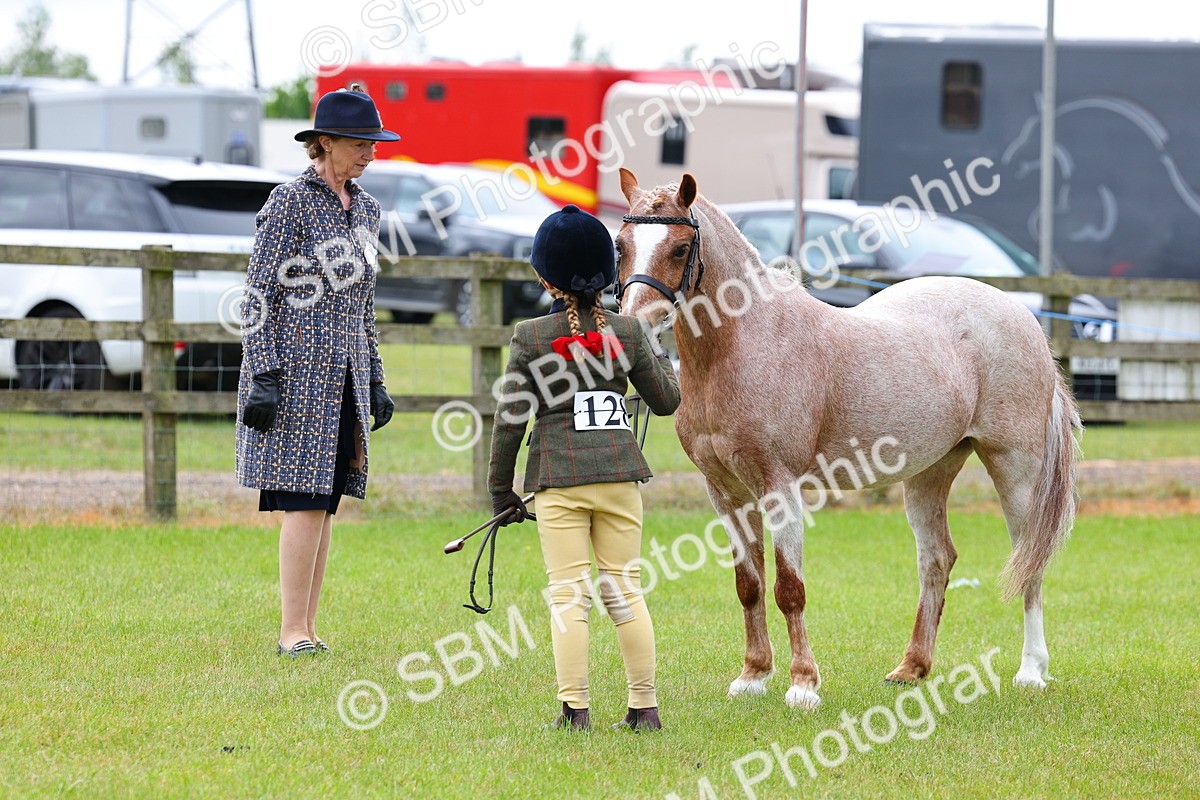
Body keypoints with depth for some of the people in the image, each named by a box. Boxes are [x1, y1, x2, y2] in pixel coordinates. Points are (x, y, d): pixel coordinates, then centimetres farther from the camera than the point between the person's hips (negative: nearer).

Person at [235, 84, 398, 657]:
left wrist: (375, 382, 19)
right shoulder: (290, 202, -7)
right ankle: (294, 632, -8)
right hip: (297, 371, -7)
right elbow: (259, 295, -10)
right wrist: (263, 378, -16)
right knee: (307, 501, -11)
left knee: (325, 502, 6)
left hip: (345, 376, 7)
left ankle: (306, 630, 10)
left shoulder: (365, 210, 15)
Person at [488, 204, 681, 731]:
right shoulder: (627, 332, 2)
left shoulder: (531, 337, -5)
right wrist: (659, 356, 31)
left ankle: (575, 708, -3)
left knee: (568, 594, 0)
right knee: (625, 589, 9)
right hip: (620, 475, 3)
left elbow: (510, 419, -3)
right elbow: (665, 400, 12)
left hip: (559, 479, -3)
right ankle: (645, 705, 9)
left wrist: (500, 489, 6)